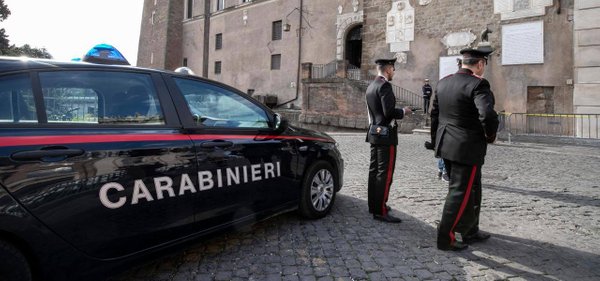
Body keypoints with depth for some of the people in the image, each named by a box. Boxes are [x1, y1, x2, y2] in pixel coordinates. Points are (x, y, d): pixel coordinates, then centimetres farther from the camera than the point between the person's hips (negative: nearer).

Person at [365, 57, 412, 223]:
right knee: (385, 173, -7)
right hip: (386, 135, -10)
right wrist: (403, 111, -6)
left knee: (374, 170, 13)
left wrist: (398, 111, 18)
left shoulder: (371, 86, 14)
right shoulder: (384, 85, -15)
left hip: (374, 133, 10)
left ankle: (374, 205, 22)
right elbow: (389, 112, -23)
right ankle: (380, 211, -5)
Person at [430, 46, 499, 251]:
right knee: (460, 193, 3)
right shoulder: (478, 84, -16)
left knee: (471, 190, 22)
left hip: (446, 145, 8)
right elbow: (488, 115, -29)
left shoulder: (443, 82, 8)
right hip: (467, 148, -8)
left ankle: (470, 232, 35)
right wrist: (490, 136, -9)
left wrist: (437, 141, 21)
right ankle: (446, 239, 11)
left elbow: (434, 114, 13)